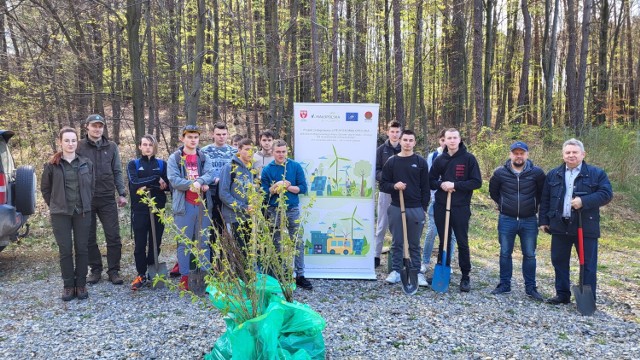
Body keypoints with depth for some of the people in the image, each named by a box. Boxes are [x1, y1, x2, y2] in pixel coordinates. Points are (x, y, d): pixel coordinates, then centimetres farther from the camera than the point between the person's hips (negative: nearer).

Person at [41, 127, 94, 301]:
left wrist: (86, 204, 8)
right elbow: (45, 188, 9)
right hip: (60, 214, -1)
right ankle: (68, 285, 15)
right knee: (65, 250, 4)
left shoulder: (86, 163, 2)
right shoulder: (52, 165, -2)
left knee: (82, 249, 5)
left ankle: (81, 284, 16)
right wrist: (55, 205, 8)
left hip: (82, 212, 1)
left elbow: (92, 186, 11)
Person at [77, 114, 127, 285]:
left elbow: (117, 172, 8)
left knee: (113, 236, -1)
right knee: (89, 237, 8)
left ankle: (113, 270, 9)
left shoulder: (111, 147, 7)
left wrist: (122, 194, 0)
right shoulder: (79, 147, 2)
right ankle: (95, 269, 21)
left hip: (107, 198, 1)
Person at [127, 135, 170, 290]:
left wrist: (148, 186, -13)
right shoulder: (133, 164, 6)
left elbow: (168, 184, -2)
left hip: (158, 209, 1)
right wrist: (156, 179, -12)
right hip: (140, 210, -1)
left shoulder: (162, 164, 9)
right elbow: (134, 182, -12)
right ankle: (141, 275, 10)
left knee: (155, 243, 6)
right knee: (140, 244, 0)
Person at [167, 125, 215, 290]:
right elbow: (174, 180, -10)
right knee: (184, 242, 2)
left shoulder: (204, 158, 12)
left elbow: (210, 175, -5)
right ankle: (184, 276, 9)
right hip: (184, 205, -3)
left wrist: (198, 182, -23)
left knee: (204, 241, 7)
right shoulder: (174, 158, 3)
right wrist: (194, 185, -18)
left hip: (203, 204, 3)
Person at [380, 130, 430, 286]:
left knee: (415, 244, 7)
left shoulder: (421, 162, 3)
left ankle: (416, 272, 16)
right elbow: (382, 185, 6)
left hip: (416, 209, -1)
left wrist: (424, 208, 0)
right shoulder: (391, 162, 4)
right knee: (397, 242, 7)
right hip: (396, 208, 1)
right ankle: (396, 271, 17)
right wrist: (394, 186, -15)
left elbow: (425, 187, 4)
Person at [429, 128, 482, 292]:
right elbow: (431, 181, 12)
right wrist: (441, 184, -10)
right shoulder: (439, 160, 6)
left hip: (461, 207, -3)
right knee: (443, 241, 11)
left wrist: (455, 185, -16)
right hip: (441, 206, 3)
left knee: (462, 243, 4)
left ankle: (465, 277, 15)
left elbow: (477, 182, -7)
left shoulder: (468, 158, -3)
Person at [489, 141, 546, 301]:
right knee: (505, 253, 7)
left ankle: (530, 287, 18)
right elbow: (493, 192, 12)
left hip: (529, 221, 0)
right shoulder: (500, 173, -4)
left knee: (529, 255, 7)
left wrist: (534, 206, 10)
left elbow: (543, 193, 9)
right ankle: (504, 285, 19)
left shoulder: (537, 173, -6)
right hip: (506, 220, 0)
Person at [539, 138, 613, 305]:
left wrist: (584, 201, -22)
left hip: (586, 227, -3)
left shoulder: (596, 173, 1)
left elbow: (607, 194, -9)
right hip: (560, 226, 3)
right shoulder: (553, 175, 10)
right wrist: (544, 220, 6)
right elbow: (545, 200, 12)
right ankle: (562, 295, 24)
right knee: (559, 261, 10)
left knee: (588, 265, 3)